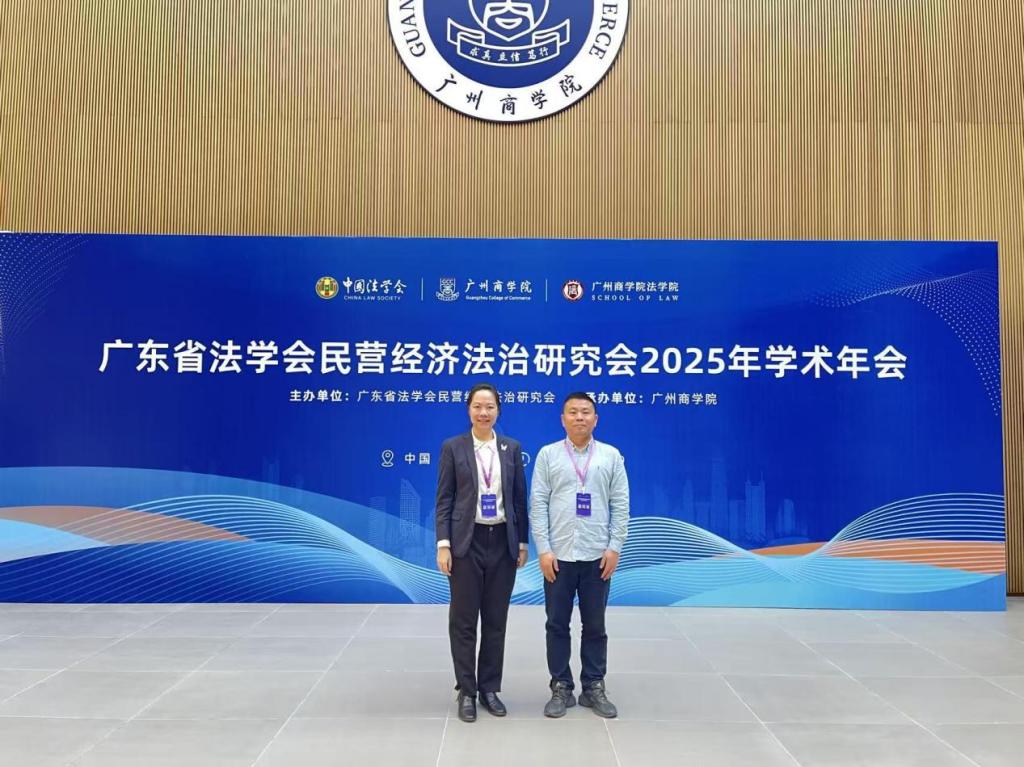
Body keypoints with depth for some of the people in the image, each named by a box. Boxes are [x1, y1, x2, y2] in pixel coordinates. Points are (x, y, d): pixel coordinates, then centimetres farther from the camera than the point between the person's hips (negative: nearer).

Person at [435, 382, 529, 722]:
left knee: (496, 620, 10)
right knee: (464, 620, 4)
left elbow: (519, 498, 8)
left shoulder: (512, 448, 6)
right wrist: (443, 544, -10)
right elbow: (444, 500, -3)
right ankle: (466, 691, 17)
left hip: (502, 542, 2)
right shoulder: (452, 447, -1)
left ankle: (490, 688, 23)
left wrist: (522, 543, 4)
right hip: (467, 541, -2)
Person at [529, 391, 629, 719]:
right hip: (558, 555, 0)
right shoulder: (548, 455, 2)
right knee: (557, 625, 6)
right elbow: (538, 504, -2)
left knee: (595, 626, 9)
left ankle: (594, 688, 22)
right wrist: (543, 550, -8)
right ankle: (561, 688, 19)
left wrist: (614, 548, -5)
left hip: (597, 556, 1)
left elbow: (620, 505, 2)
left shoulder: (611, 456, 4)